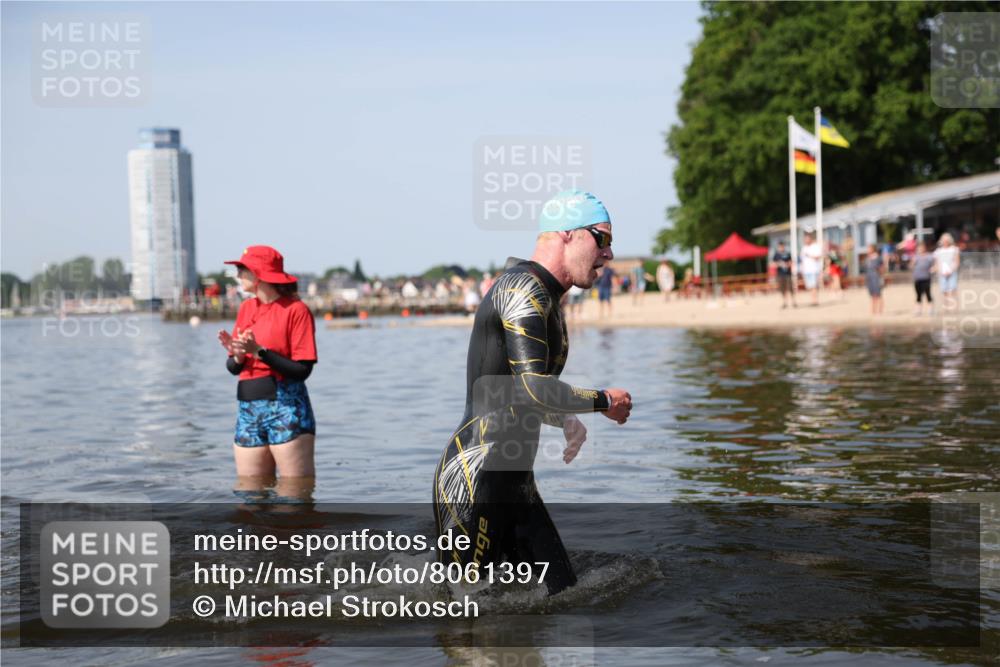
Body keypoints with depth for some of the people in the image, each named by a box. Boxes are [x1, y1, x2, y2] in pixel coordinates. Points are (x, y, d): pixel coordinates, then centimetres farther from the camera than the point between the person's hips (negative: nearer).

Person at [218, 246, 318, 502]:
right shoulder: (246, 308, 14)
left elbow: (302, 370, -13)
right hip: (249, 411, 7)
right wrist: (236, 355, -8)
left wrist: (259, 351, -19)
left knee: (295, 491, -5)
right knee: (248, 492, 8)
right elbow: (234, 368, 15)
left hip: (286, 410, -7)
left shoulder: (296, 309, -6)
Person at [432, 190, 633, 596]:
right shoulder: (523, 288, -14)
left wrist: (566, 420, 10)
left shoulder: (546, 299, 19)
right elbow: (534, 388, -24)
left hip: (515, 480, 10)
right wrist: (604, 401, -9)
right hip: (474, 478, -10)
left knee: (562, 599, 9)